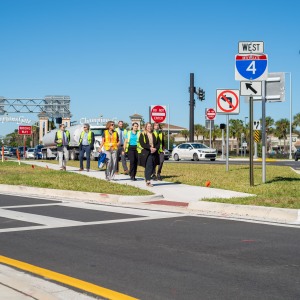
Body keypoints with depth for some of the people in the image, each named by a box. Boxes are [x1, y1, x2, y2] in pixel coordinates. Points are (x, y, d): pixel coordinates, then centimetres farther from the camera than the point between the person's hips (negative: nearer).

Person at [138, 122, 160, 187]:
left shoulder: (154, 135, 16)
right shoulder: (142, 135, 3)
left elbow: (158, 143, 11)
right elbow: (142, 143, -9)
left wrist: (155, 148, -9)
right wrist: (150, 148, -18)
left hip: (154, 153, 5)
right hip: (146, 153, -5)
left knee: (152, 167, 5)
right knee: (148, 167, -13)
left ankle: (147, 178, 25)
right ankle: (148, 181, -14)